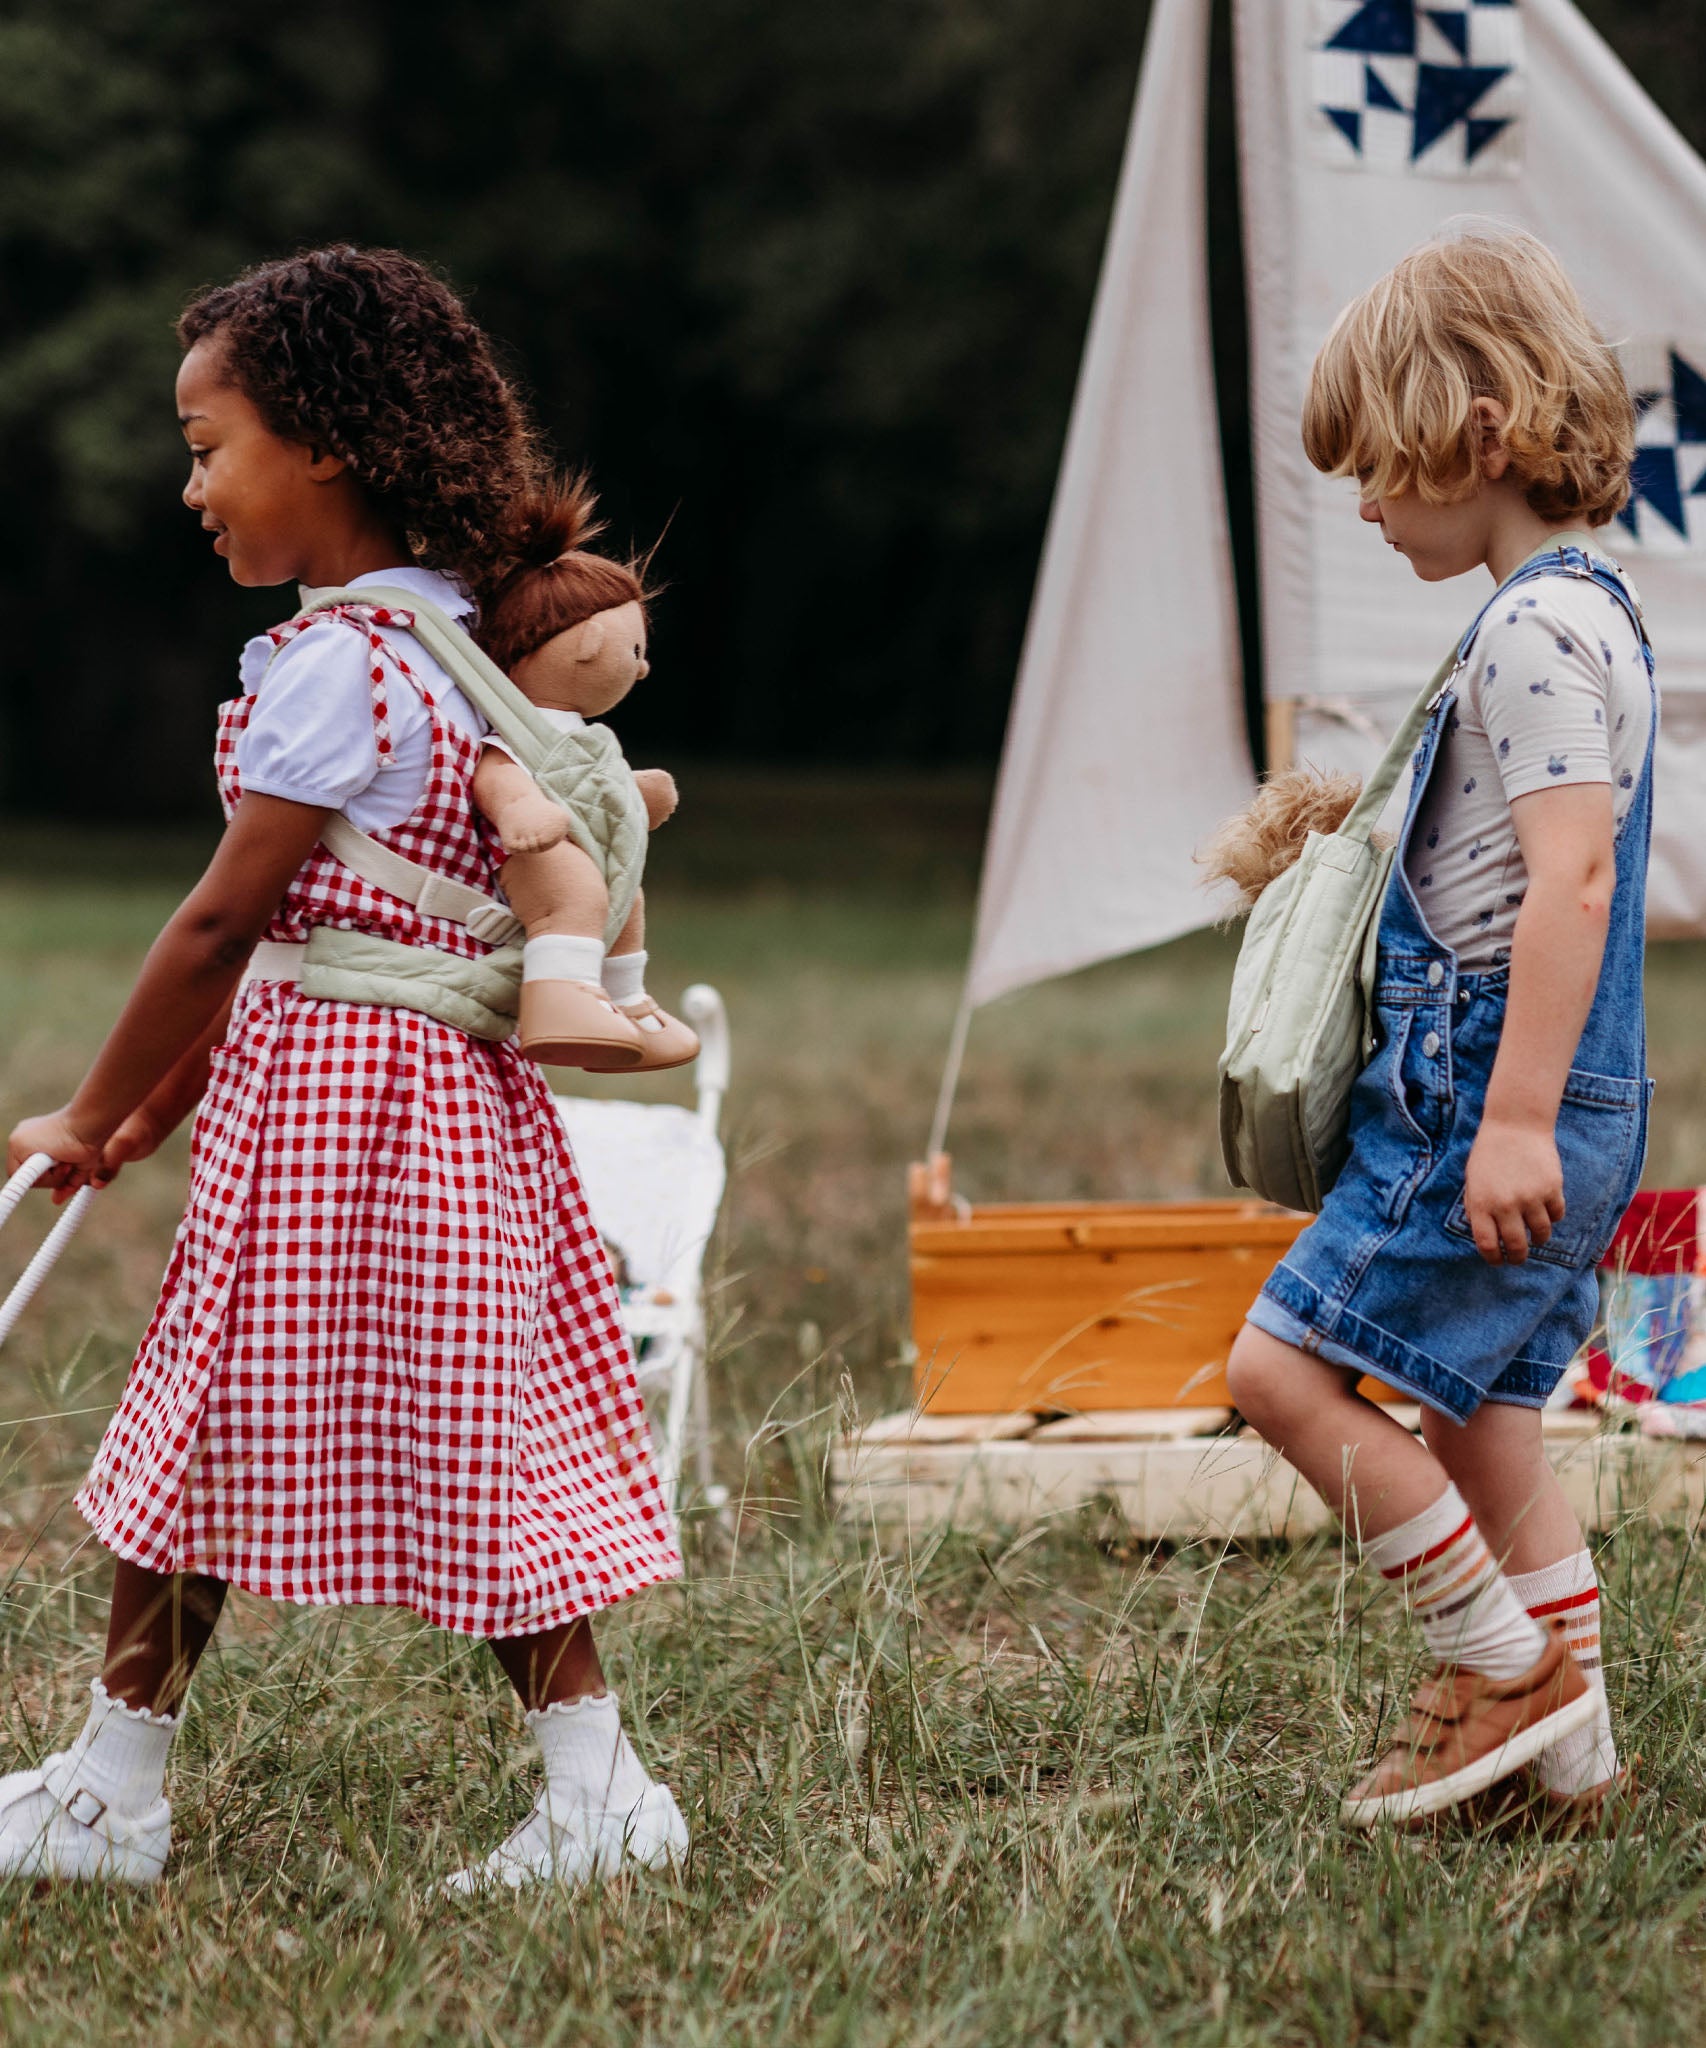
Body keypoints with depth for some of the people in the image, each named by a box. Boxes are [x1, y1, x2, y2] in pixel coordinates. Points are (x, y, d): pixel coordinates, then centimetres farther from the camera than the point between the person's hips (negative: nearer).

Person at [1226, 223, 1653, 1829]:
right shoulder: (1588, 608, 16)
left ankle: (1504, 1668, -2)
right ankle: (1570, 1747, 16)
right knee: (1477, 1425, 13)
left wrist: (1515, 1119, -27)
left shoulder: (1533, 631, -16)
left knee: (1287, 1367, -9)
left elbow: (1572, 875, -25)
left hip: (1489, 1085, -10)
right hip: (1548, 1108, 10)